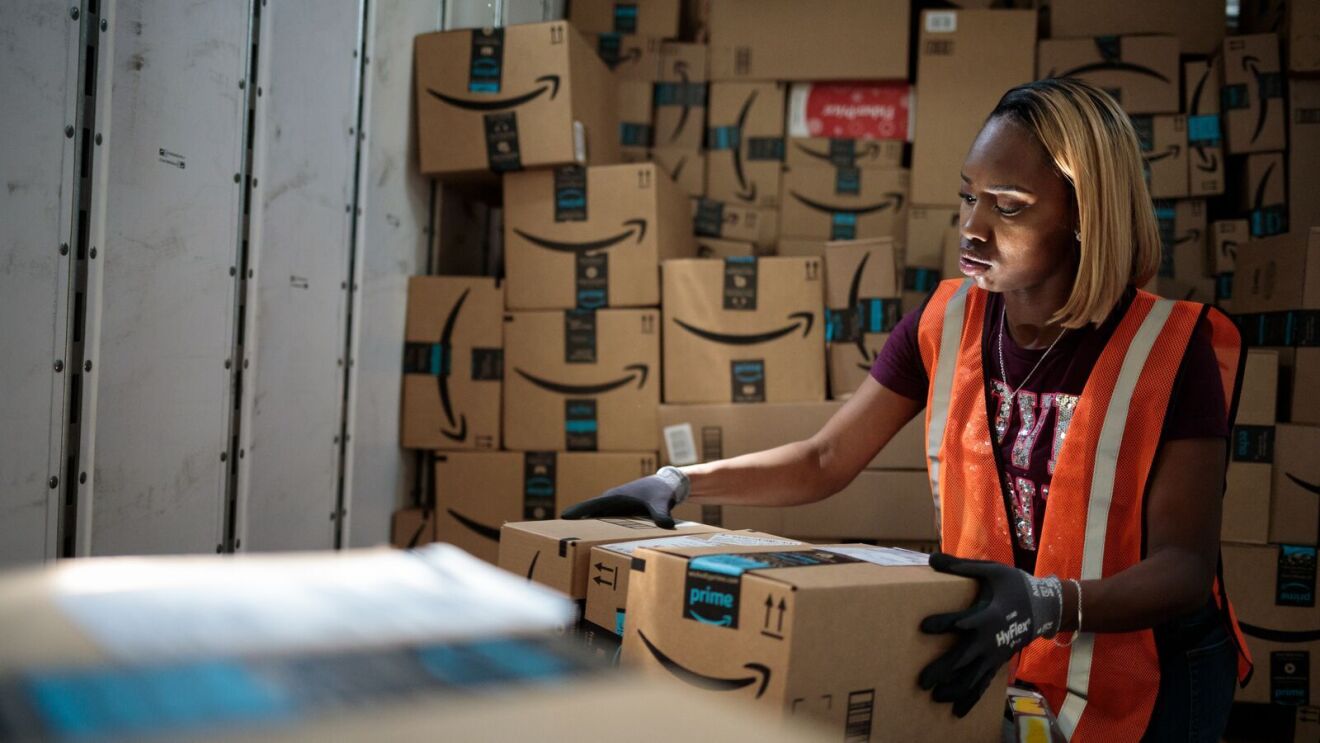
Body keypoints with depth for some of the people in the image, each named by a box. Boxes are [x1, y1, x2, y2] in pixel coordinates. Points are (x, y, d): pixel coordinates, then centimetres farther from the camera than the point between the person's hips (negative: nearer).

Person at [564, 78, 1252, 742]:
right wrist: (678, 484, -12)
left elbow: (1186, 566, -21)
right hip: (994, 671, 4)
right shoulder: (948, 321, -6)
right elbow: (826, 460, 0)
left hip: (1147, 686, -3)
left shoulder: (1170, 351, -19)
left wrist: (1046, 605, -40)